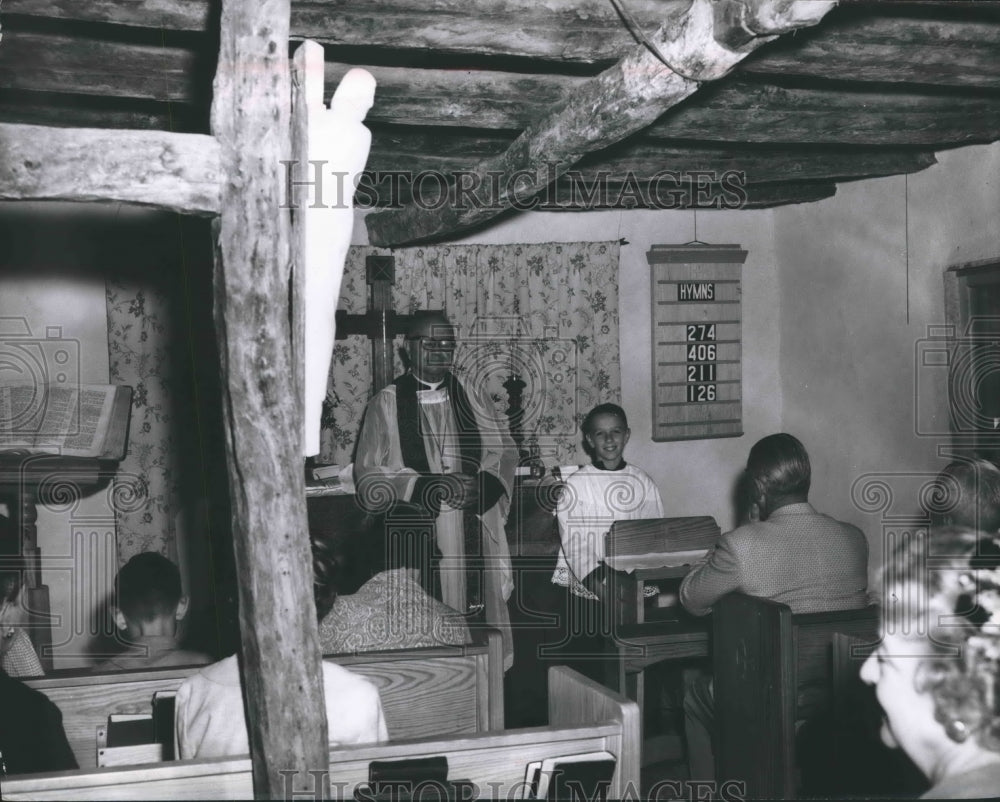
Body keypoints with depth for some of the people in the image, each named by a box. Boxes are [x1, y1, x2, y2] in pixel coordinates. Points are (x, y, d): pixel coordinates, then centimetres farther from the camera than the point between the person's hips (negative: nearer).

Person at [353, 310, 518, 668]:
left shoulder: (468, 393, 11)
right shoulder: (387, 402, 2)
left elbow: (504, 449, 11)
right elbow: (367, 476, -1)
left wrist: (482, 484, -9)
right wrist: (423, 487, -15)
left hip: (477, 525, 3)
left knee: (486, 607, 3)